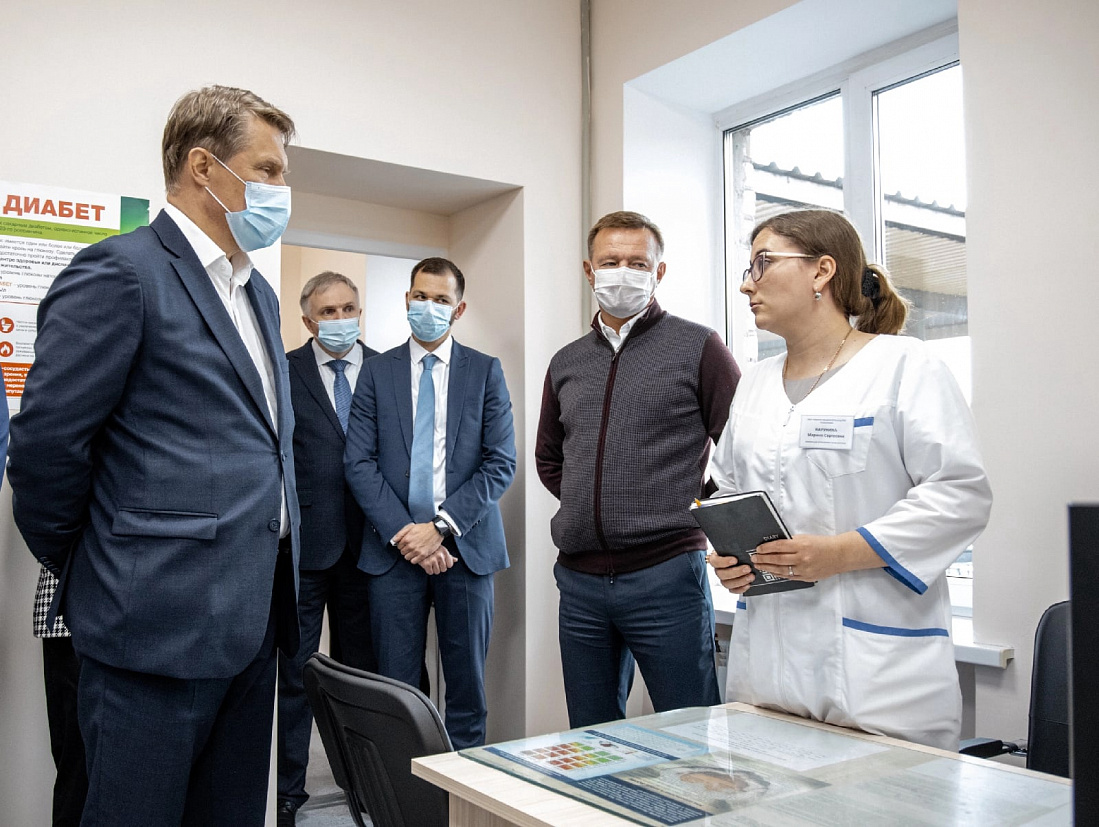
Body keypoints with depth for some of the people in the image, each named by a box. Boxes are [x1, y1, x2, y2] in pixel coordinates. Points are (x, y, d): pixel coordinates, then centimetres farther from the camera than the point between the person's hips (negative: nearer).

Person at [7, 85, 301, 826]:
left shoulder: (257, 292, 16)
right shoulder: (120, 272, -11)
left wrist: (277, 587, 16)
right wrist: (77, 566, -1)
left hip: (253, 621, 8)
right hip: (159, 623, -8)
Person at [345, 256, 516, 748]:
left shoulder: (486, 372, 5)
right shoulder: (376, 372, 7)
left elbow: (501, 464, -2)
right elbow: (359, 463, 0)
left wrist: (441, 527, -11)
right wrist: (403, 534, -11)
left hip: (465, 545, 0)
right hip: (394, 548, 1)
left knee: (467, 684, 8)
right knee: (396, 686, 5)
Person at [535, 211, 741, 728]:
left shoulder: (697, 347, -2)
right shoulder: (567, 362, 14)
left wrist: (696, 507, -3)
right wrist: (597, 506, 13)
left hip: (665, 574, -5)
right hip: (580, 580, 5)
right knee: (590, 739, 16)